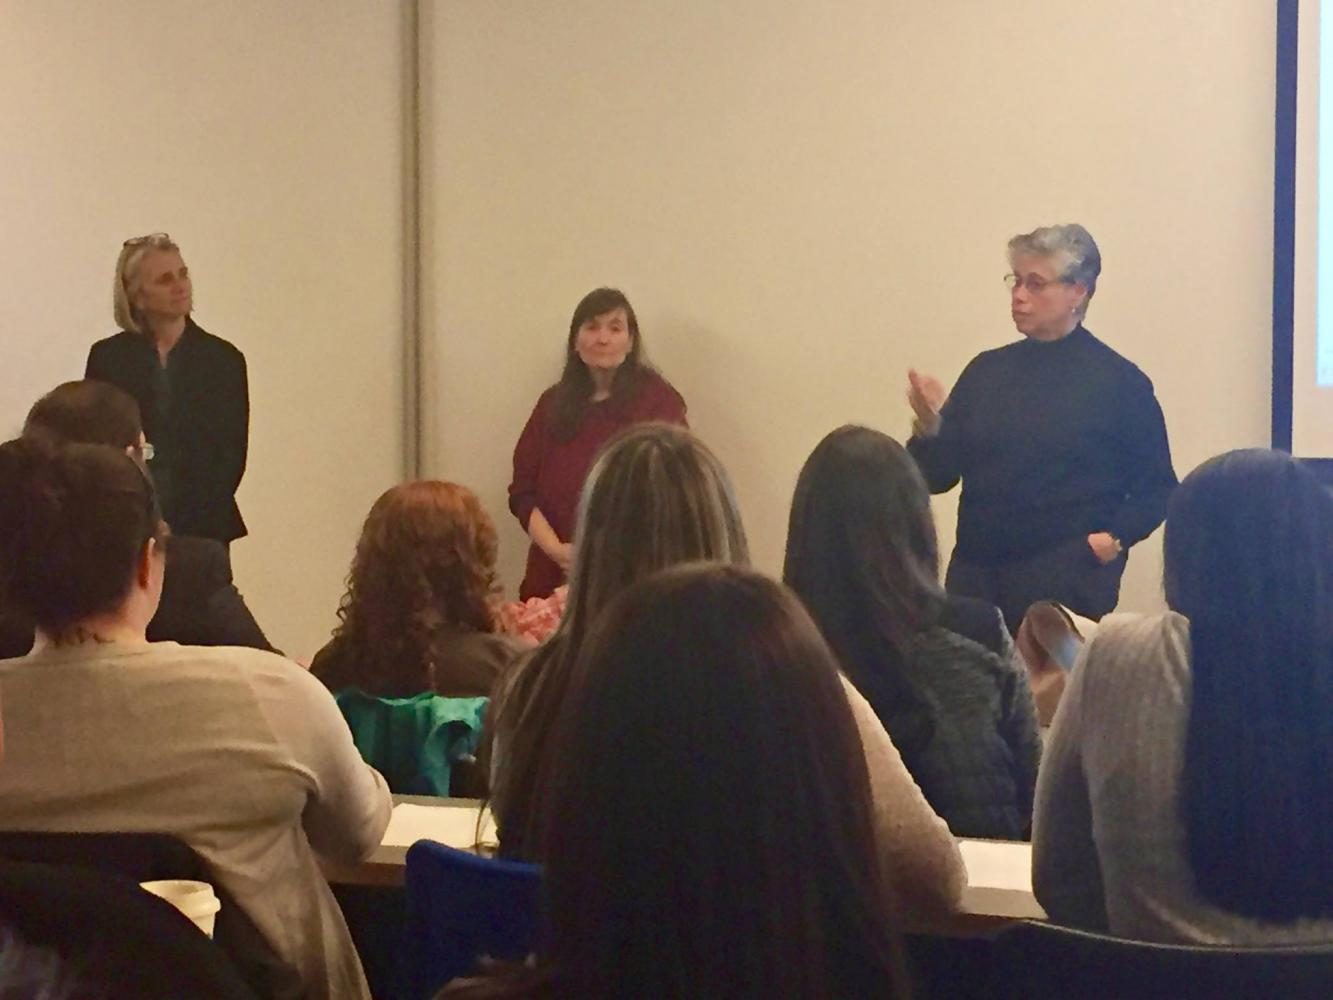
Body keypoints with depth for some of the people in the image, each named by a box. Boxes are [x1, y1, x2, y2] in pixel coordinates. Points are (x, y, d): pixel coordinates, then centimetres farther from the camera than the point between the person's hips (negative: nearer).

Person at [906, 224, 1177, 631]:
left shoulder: (1120, 383, -2)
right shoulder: (986, 371, 9)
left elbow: (1155, 490, 1)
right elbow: (937, 476, 8)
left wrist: (1114, 539, -15)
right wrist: (929, 425, -11)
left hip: (1067, 586, -4)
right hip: (976, 581, 4)